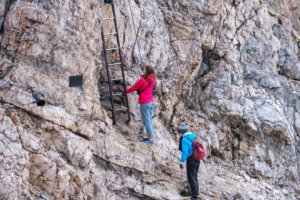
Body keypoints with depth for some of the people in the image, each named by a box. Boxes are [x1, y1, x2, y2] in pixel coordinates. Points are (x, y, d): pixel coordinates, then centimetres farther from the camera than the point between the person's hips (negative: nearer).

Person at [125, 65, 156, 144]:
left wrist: (126, 91, 13)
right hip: (151, 101, 8)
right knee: (150, 120, 14)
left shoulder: (142, 80, -14)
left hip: (145, 103, -8)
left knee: (146, 121, -4)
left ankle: (150, 139, -5)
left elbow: (133, 88, -2)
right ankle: (151, 137, 17)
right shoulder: (152, 79, 7)